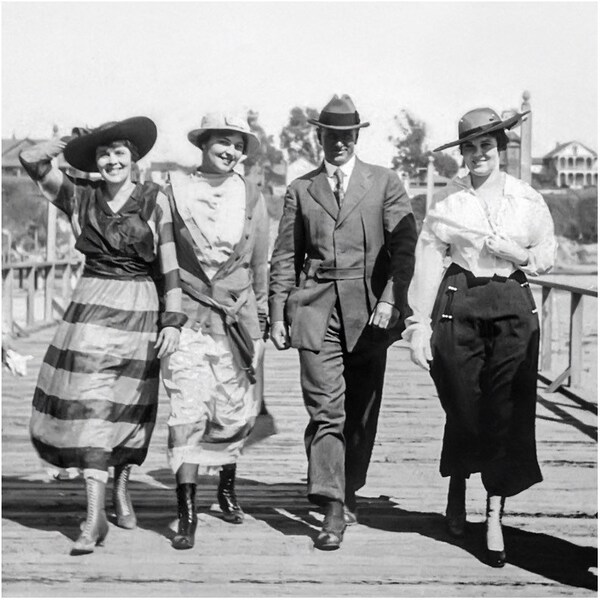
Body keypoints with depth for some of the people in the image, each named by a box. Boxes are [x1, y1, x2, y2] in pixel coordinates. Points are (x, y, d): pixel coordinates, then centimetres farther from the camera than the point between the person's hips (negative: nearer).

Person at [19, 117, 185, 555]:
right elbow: (31, 159, -3)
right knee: (88, 403, -8)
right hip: (92, 306, 1)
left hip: (140, 309, 0)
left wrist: (173, 320, -8)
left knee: (128, 406, 10)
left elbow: (169, 264, -1)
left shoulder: (154, 199, 0)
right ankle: (95, 515, -8)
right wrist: (76, 140, 6)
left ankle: (121, 488, 33)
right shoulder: (80, 198, 5)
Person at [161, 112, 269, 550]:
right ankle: (187, 513, -7)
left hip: (237, 317, 2)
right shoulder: (176, 190, 2)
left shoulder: (252, 198, 9)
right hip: (188, 314, -2)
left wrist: (261, 315, 15)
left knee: (236, 410, 5)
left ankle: (227, 486, 32)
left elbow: (260, 263, 15)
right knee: (188, 410, -9)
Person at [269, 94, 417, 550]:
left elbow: (404, 247, -1)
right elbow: (285, 257, 13)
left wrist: (390, 300, -13)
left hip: (369, 310, 0)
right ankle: (333, 509, -13)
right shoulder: (301, 189, 12)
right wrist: (278, 313, 5)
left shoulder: (385, 183, 7)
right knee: (326, 409, -10)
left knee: (361, 412, 7)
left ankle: (349, 492, 25)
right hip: (316, 309, 0)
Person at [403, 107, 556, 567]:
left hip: (513, 305, 1)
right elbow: (428, 264, -2)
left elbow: (548, 253, 16)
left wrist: (520, 255, -6)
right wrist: (419, 326, -7)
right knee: (463, 408, 3)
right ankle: (457, 488, 32)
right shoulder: (447, 202, 1)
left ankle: (495, 515, 4)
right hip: (459, 305, -1)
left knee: (507, 412, -3)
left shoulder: (527, 199, 6)